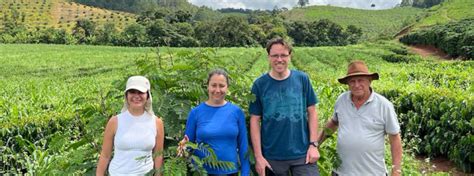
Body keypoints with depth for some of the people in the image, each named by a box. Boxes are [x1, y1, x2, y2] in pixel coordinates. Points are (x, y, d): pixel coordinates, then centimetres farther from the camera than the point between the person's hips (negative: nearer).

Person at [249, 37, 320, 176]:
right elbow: (255, 121, -2)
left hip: (303, 154, 0)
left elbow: (312, 112, 3)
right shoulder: (259, 84, -4)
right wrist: (258, 155, -5)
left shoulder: (302, 79, -1)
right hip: (272, 157, 0)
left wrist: (313, 144, -4)